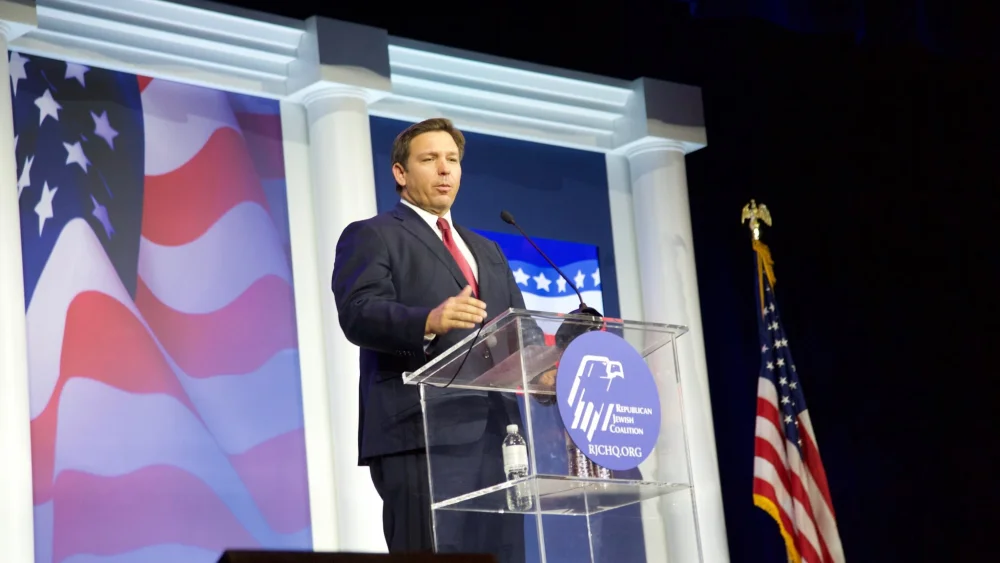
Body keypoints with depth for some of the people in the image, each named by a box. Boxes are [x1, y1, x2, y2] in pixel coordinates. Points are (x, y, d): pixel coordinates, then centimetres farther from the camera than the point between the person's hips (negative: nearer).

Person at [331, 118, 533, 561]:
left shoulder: (486, 251, 28)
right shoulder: (372, 236, 6)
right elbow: (359, 313, -11)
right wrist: (428, 322, -31)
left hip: (495, 434, 7)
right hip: (422, 435, -6)